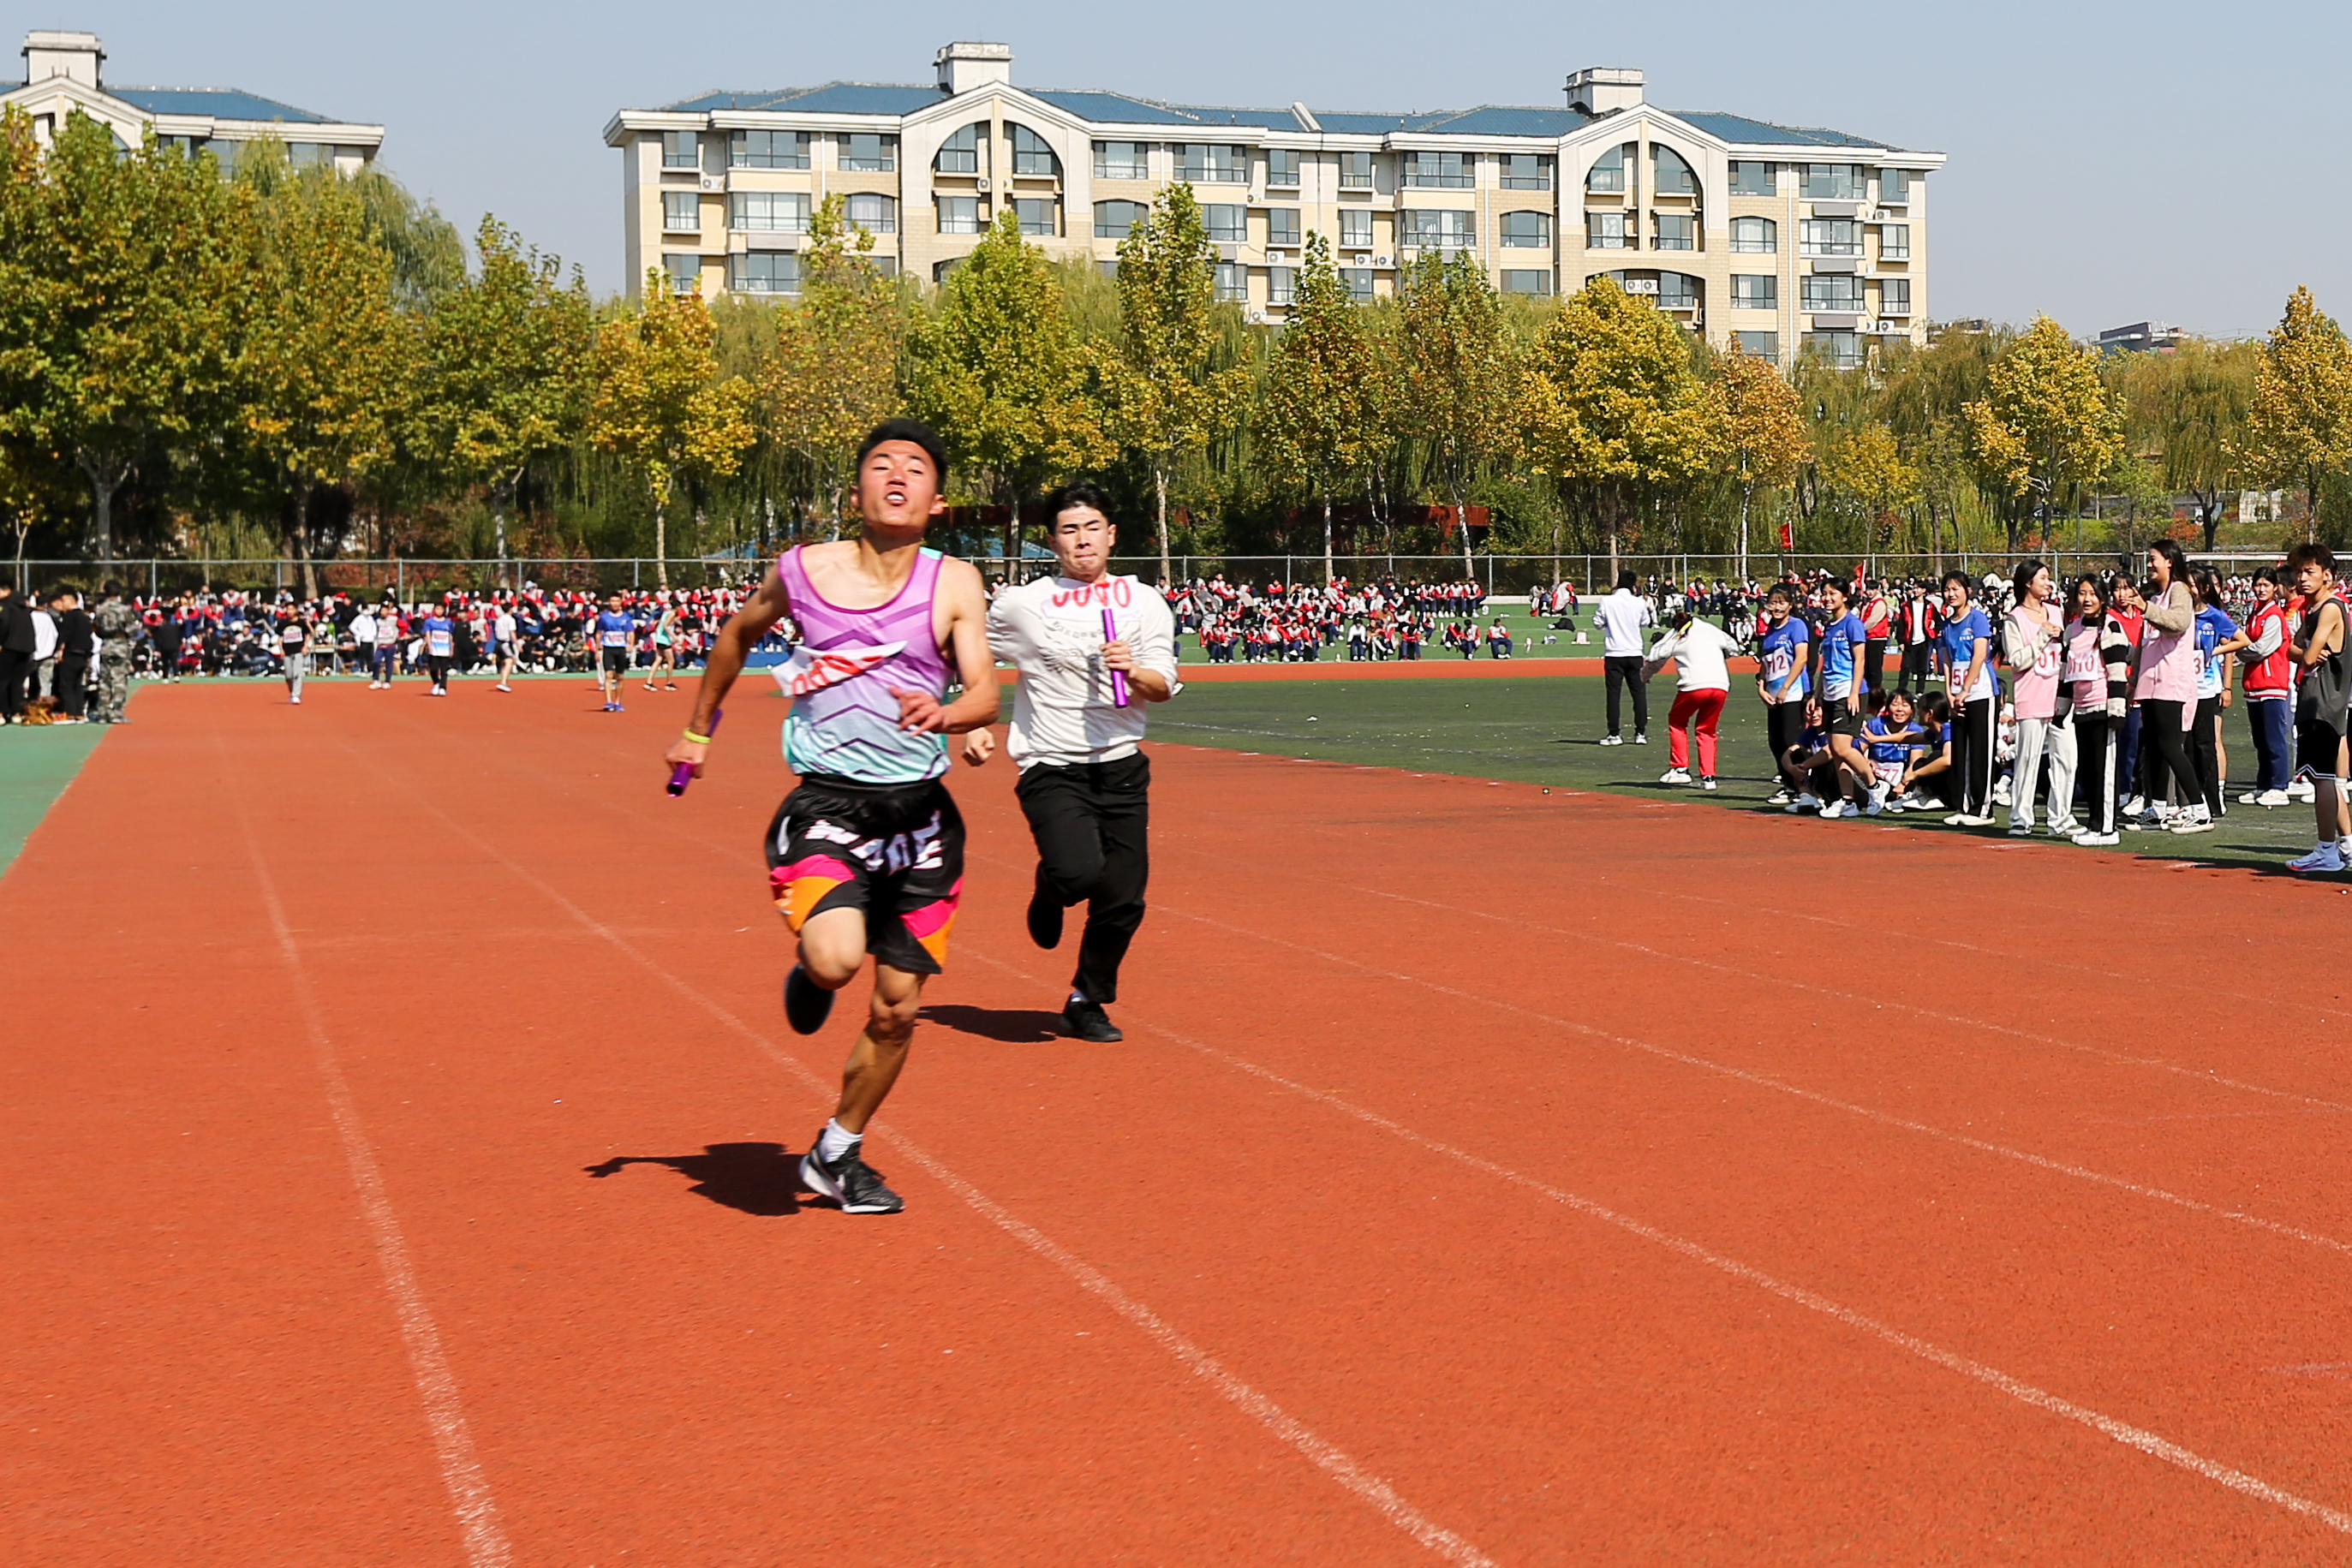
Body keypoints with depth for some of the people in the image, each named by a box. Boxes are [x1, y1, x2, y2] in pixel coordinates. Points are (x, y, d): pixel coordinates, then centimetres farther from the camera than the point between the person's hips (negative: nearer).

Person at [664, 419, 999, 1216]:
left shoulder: (954, 583, -1)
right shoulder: (802, 571, -1)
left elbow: (986, 694, -9)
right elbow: (736, 635, 19)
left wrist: (946, 713, -32)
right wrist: (698, 729, 26)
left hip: (920, 812, 2)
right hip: (827, 801, -2)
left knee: (898, 1008, 7)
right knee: (837, 957, -28)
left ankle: (836, 1155, 30)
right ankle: (807, 970, 11)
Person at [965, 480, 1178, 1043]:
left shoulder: (1144, 602, 5)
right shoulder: (1020, 604, 1)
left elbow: (1164, 687, -3)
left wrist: (1133, 671, -23)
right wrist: (974, 726, 5)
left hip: (1121, 767, 3)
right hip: (1050, 768, -3)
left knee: (1123, 899, 1)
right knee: (1079, 872, -26)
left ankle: (1087, 1003, 24)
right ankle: (1049, 893, 12)